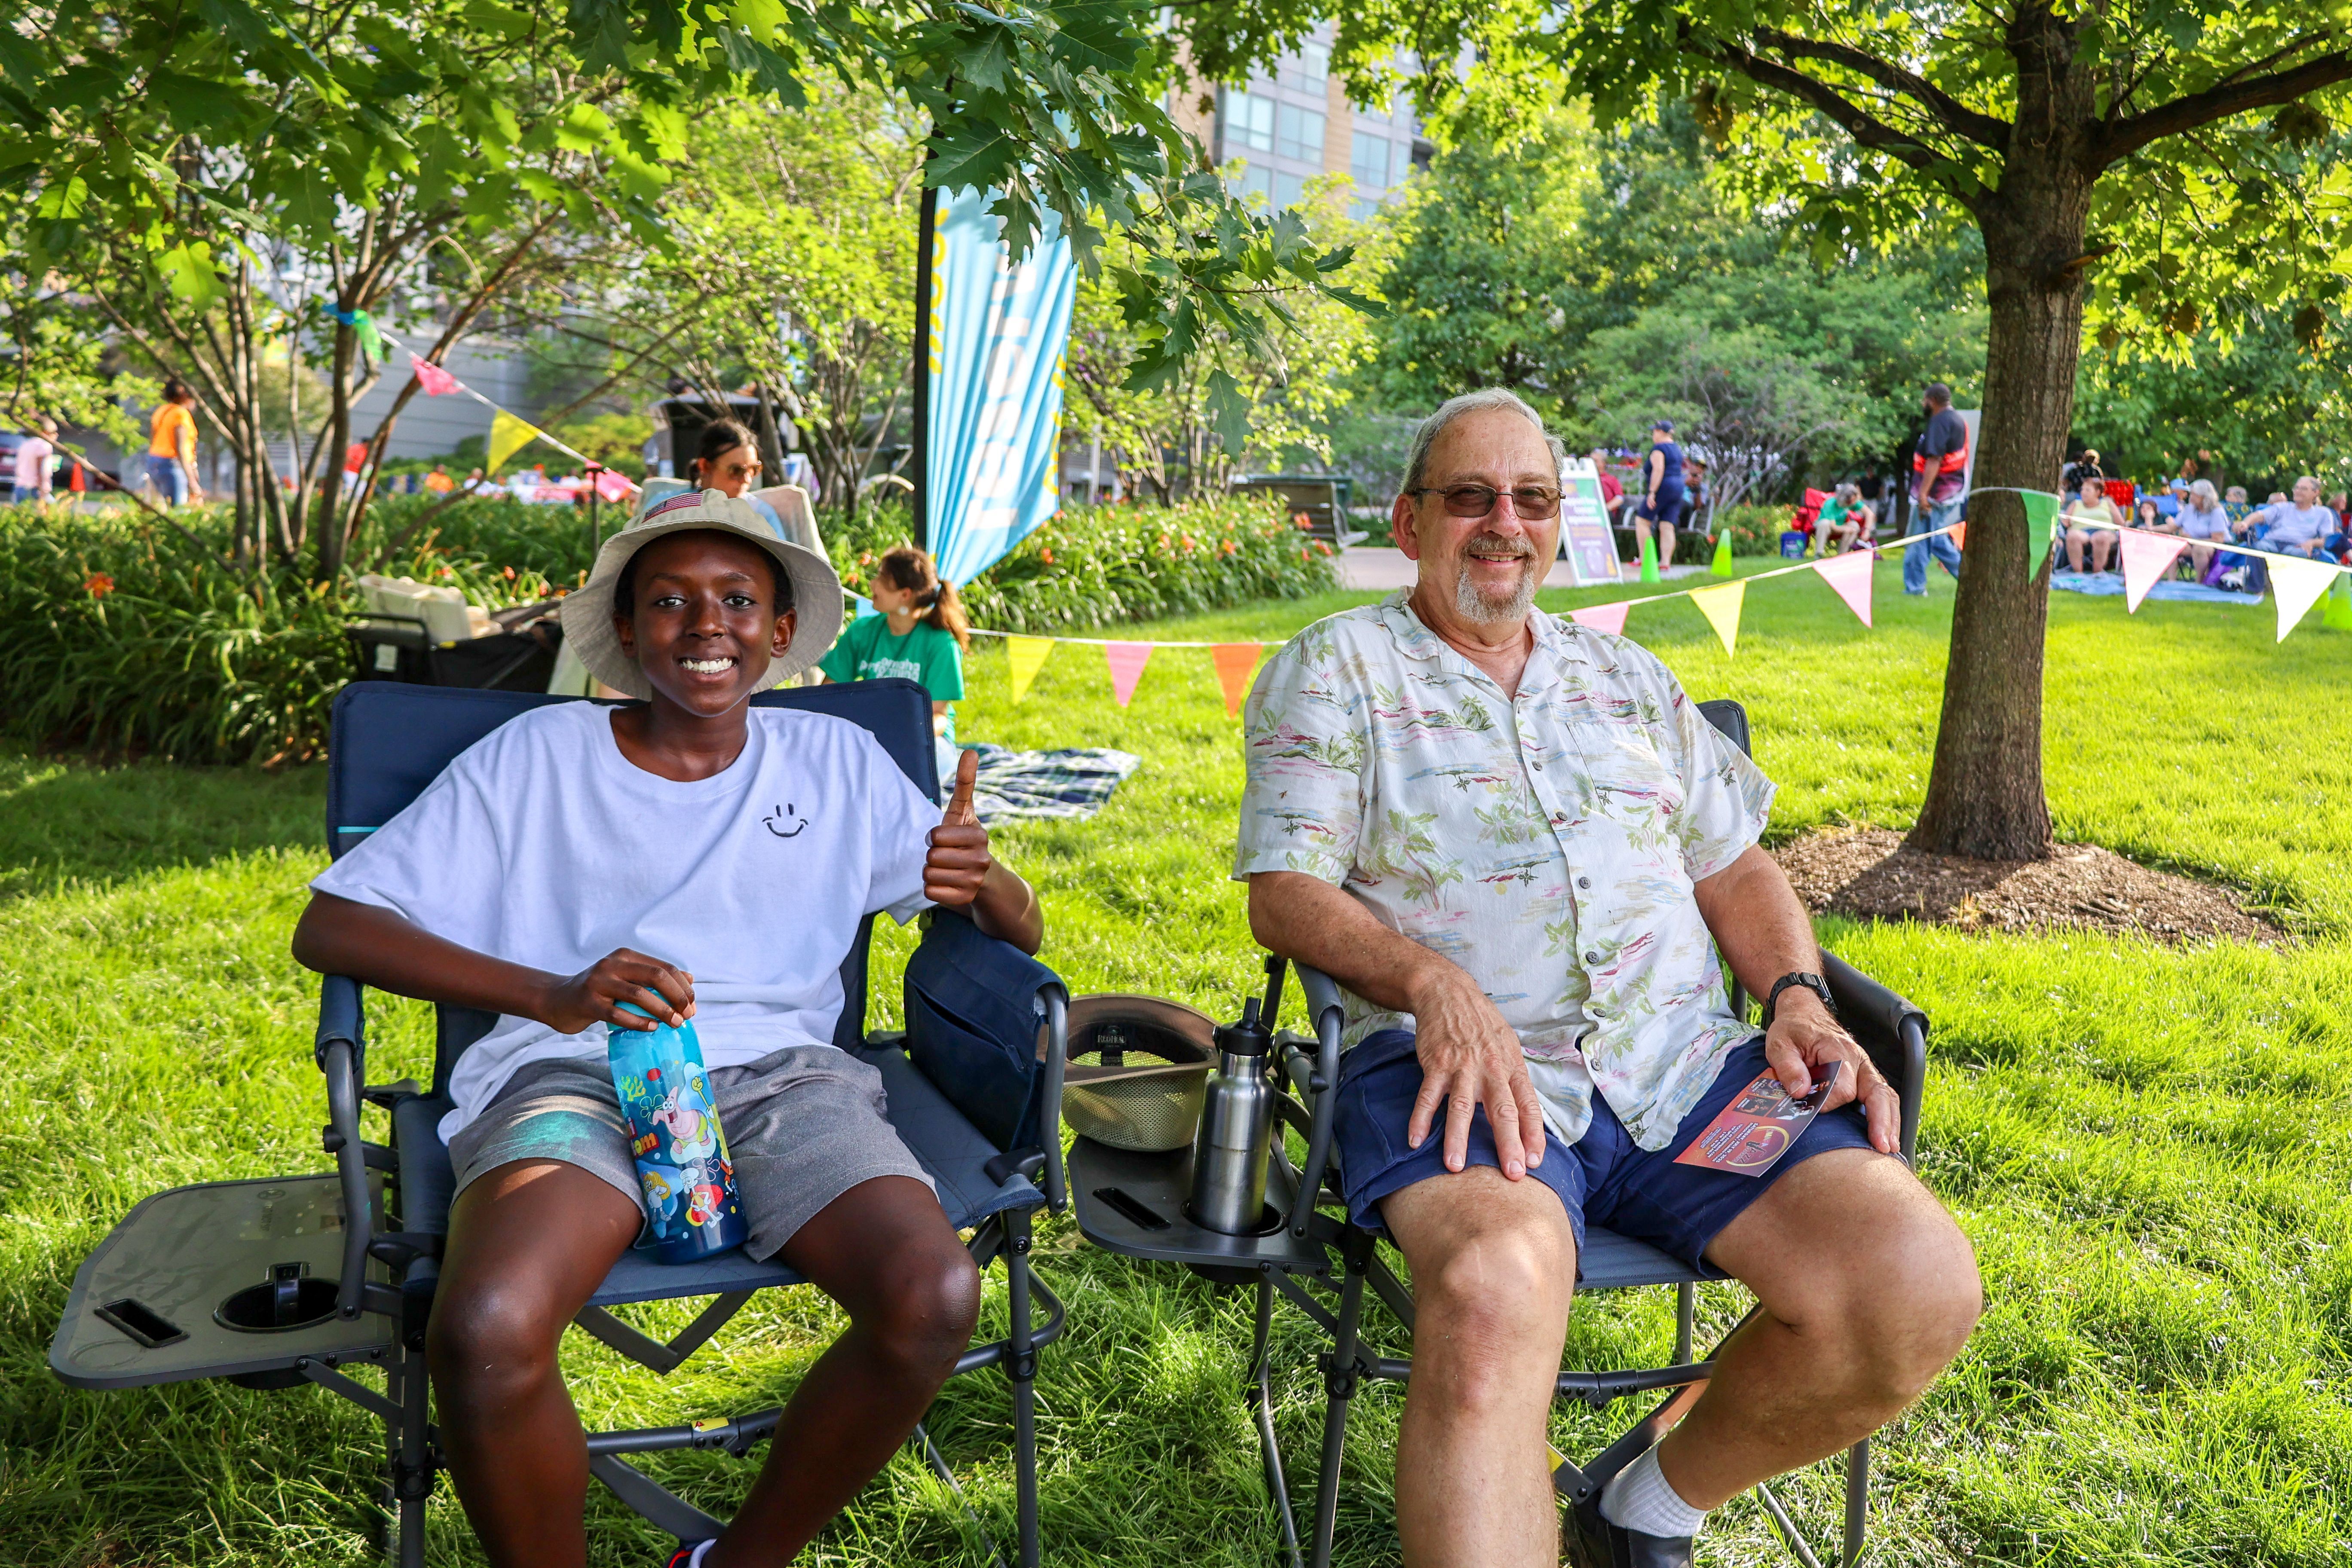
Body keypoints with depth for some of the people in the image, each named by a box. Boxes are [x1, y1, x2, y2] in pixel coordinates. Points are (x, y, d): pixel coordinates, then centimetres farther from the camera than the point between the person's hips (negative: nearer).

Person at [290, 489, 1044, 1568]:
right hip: (573, 1076, -1)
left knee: (936, 1299, -28)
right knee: (483, 1337, -33)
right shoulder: (537, 755, 9)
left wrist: (983, 884, -10)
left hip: (781, 1074, 2)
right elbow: (329, 925, 3)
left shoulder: (836, 761, 15)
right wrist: (550, 993, -13)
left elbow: (1023, 934, 17)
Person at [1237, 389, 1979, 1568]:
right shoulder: (1333, 669, 10)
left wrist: (1799, 996, 4)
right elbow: (1284, 893, -1)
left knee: (1919, 1287, -18)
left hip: (1681, 1060, 5)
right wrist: (1435, 983, -20)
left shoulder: (1628, 677, 25)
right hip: (1463, 1068, -5)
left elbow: (1737, 870, 25)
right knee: (1495, 1296, -39)